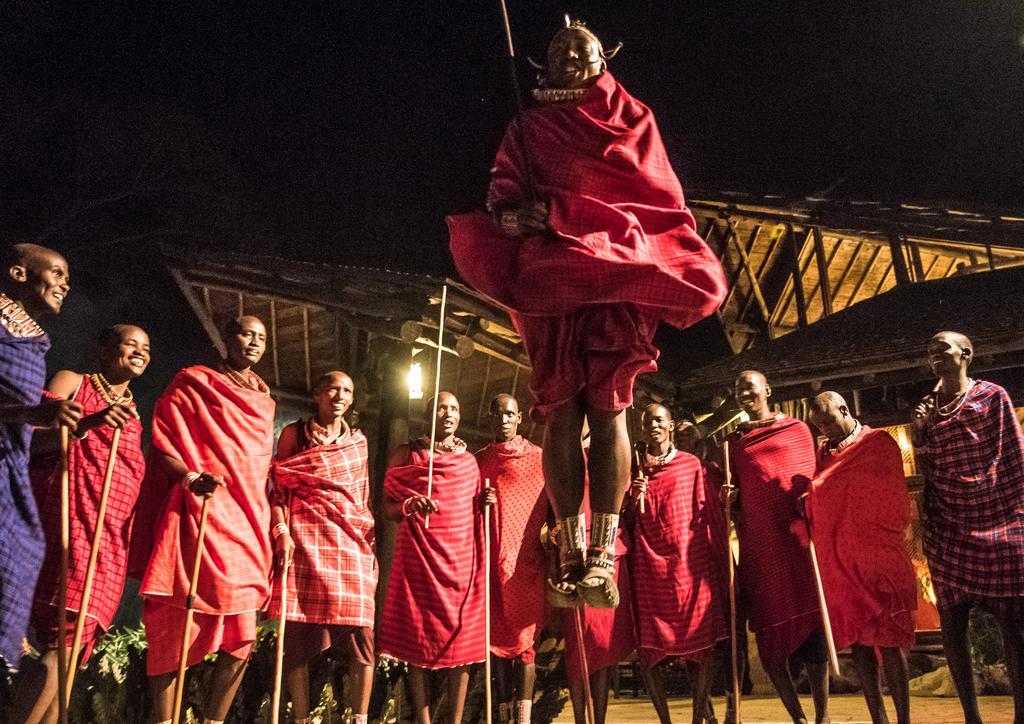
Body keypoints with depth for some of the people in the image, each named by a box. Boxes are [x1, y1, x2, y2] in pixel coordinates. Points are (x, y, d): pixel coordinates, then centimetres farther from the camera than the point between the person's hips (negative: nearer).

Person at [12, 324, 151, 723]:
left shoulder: (133, 413, 25)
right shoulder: (72, 382, 8)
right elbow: (30, 441, -4)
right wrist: (87, 423, -19)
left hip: (111, 537, 6)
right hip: (68, 521, -6)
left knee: (70, 643, 0)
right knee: (61, 637, -17)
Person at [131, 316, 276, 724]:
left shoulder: (263, 400, 20)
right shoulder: (193, 382, 4)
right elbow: (163, 441, -2)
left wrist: (276, 517, 14)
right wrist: (191, 478, -19)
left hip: (249, 520, 6)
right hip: (201, 515, -5)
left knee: (242, 636, 1)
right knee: (176, 627, -4)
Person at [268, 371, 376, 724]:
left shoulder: (359, 441, 18)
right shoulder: (294, 433, 9)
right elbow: (279, 487, 4)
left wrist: (371, 543, 12)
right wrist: (282, 531, -9)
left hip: (352, 542, 3)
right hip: (305, 539, -2)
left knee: (361, 632, -6)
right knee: (300, 632, -4)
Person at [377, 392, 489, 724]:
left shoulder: (470, 460, 15)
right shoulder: (407, 455, 5)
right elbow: (387, 507, 2)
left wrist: (484, 502, 2)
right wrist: (411, 506, -18)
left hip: (462, 556, 3)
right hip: (419, 554, -3)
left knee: (462, 637, 0)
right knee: (419, 635, -1)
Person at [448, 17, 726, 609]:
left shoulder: (631, 117, 18)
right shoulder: (527, 127, 23)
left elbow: (654, 191, 3)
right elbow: (506, 193, 10)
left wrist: (560, 211, -9)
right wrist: (511, 215, -17)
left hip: (615, 269, -1)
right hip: (550, 273, 2)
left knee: (608, 406, -14)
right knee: (561, 411, -9)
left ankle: (604, 552, -17)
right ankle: (572, 550, -10)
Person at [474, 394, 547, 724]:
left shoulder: (538, 458, 5)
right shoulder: (477, 461, 12)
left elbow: (552, 506, 4)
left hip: (527, 560, -2)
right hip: (491, 559, 2)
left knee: (523, 636, -1)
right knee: (497, 636, 5)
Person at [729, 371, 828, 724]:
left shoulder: (797, 429, 10)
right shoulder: (734, 441, 14)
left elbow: (811, 479, 7)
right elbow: (731, 496, 14)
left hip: (796, 541, -2)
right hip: (757, 546, 2)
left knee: (809, 626, 0)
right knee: (770, 634, 3)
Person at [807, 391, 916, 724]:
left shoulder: (879, 444, -1)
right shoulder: (823, 451, 13)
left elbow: (893, 502, -3)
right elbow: (815, 501, 16)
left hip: (877, 558, -5)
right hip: (839, 564, 5)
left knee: (887, 641, -3)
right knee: (857, 640, 6)